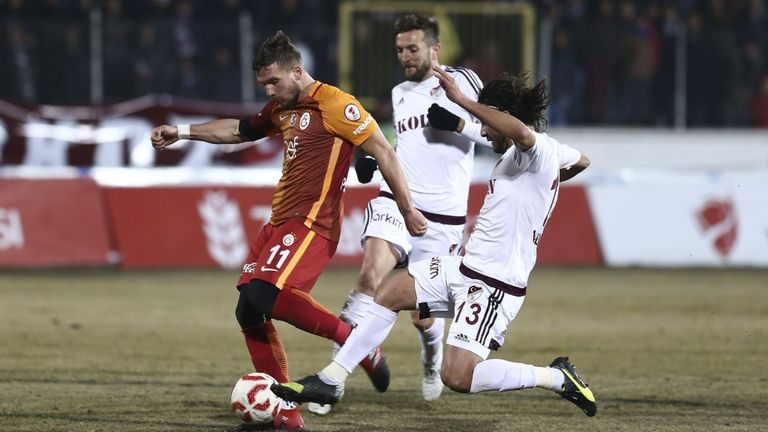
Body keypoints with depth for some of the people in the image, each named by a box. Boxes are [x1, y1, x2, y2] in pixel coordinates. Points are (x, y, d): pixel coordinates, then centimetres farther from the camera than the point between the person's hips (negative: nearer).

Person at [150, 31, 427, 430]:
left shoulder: (333, 104, -10)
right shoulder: (280, 110, 17)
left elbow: (382, 151, -10)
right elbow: (238, 130, 34)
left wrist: (407, 209, -11)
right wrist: (181, 132, 29)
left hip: (311, 223, -9)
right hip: (279, 223, 9)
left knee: (263, 296, -27)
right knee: (248, 312, 1)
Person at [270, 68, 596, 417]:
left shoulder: (537, 150, -18)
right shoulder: (548, 150, 11)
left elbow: (521, 131, -43)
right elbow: (580, 162, 33)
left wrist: (460, 99, -36)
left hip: (494, 285, -11)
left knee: (457, 377, -17)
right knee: (391, 292, 8)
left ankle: (557, 378, -2)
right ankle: (330, 381, 14)